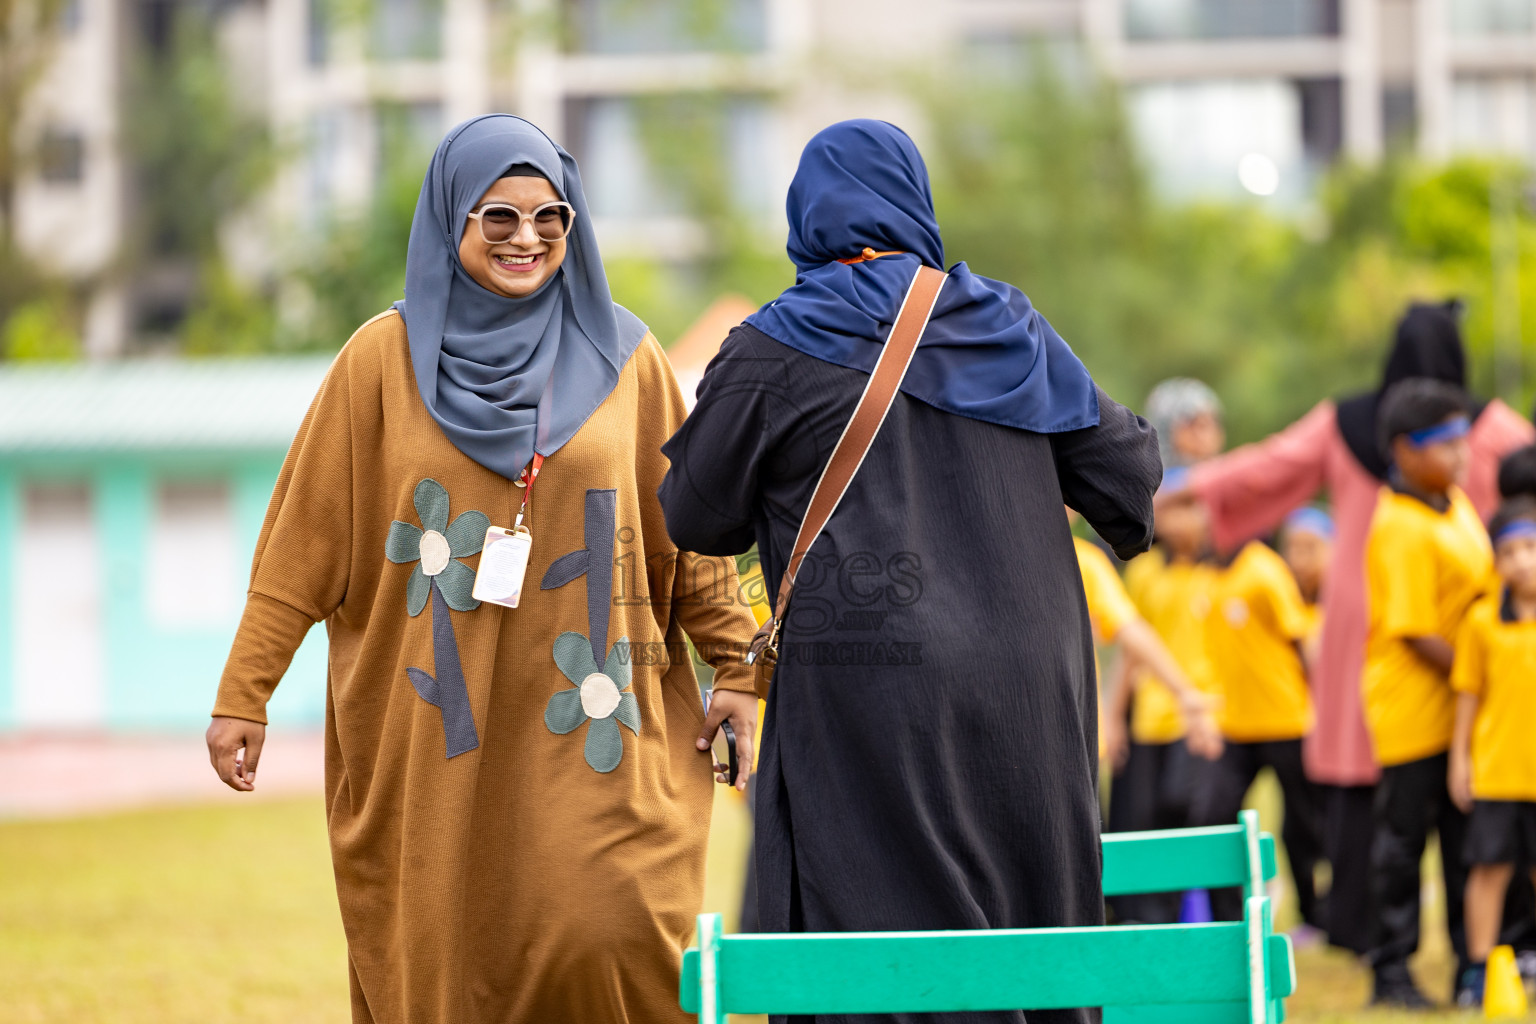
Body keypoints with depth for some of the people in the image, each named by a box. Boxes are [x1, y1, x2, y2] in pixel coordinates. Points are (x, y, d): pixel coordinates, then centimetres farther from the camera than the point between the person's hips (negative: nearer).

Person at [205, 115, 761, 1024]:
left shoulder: (622, 360, 7)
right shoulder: (384, 360, 4)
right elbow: (305, 538, 4)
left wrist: (734, 667, 3)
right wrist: (244, 695, 2)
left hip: (594, 741, 0)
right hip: (428, 743, 0)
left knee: (608, 946, -13)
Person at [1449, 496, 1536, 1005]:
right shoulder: (1483, 620, 0)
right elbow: (1469, 693, 5)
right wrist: (1459, 758, 4)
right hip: (1495, 767, 0)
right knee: (1490, 867, 2)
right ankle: (1478, 971, 9)